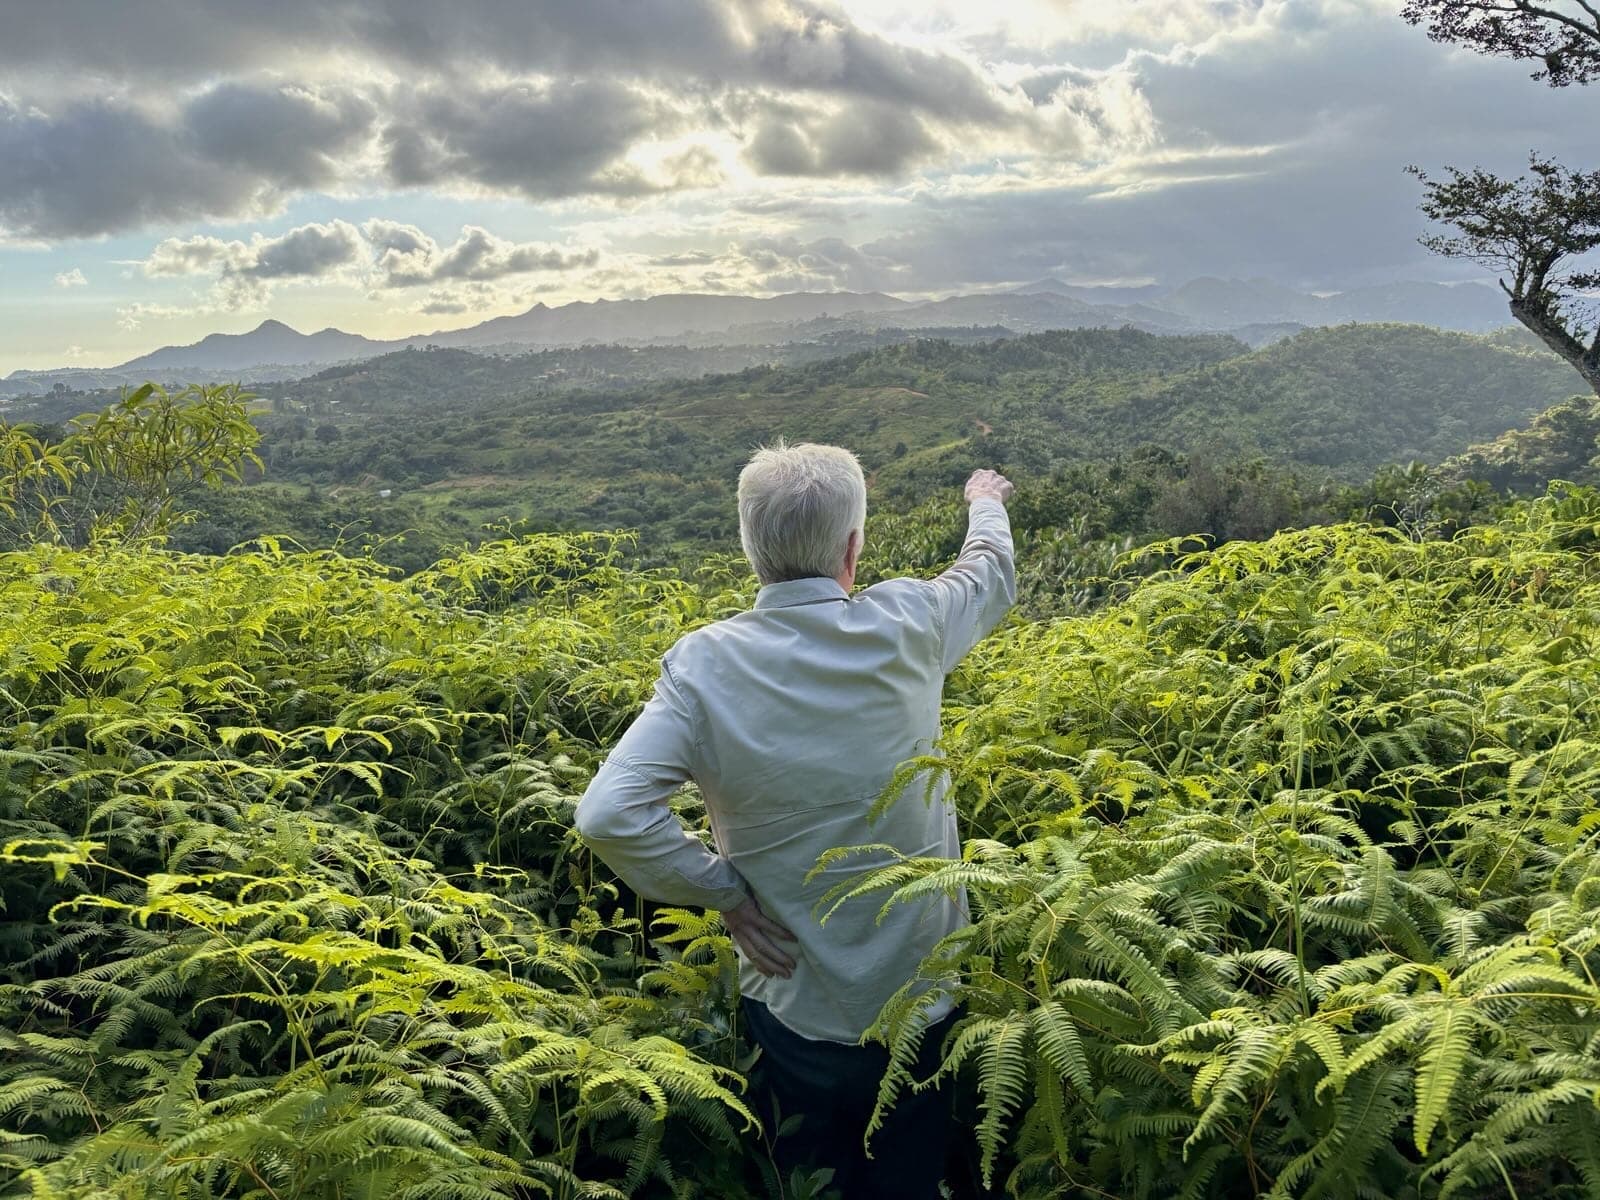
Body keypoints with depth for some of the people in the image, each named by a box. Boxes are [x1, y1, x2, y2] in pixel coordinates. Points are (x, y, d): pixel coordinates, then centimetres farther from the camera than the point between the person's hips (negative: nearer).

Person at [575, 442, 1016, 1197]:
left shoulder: (704, 664, -17)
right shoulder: (905, 629, -13)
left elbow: (608, 816, -25)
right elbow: (992, 577, 9)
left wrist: (723, 889, -11)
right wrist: (985, 505, 30)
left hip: (791, 1008, -1)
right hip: (922, 996, 1)